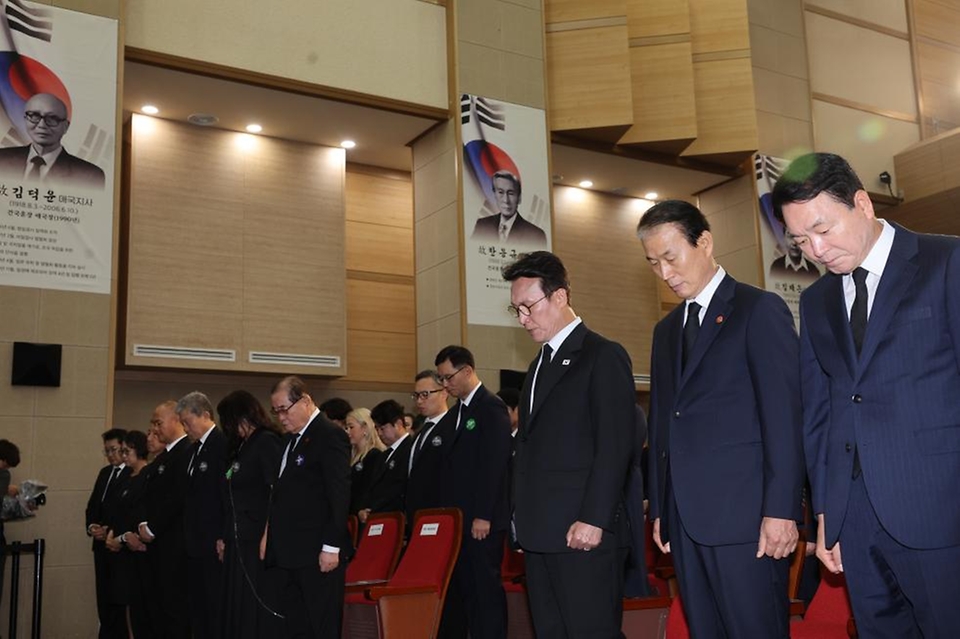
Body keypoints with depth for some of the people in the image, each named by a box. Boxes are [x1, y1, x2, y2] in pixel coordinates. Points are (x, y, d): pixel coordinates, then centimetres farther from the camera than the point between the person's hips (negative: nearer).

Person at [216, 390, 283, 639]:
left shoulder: (267, 442, -9)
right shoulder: (241, 446, 17)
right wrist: (225, 537, 10)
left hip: (257, 541, -9)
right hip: (238, 542, 9)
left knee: (256, 610, -5)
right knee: (236, 611, 9)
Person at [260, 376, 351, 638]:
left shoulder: (330, 435, -9)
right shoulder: (291, 439, 17)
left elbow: (339, 495, -15)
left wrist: (331, 547, -17)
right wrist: (269, 535, 12)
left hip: (316, 553, -8)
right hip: (284, 553, 9)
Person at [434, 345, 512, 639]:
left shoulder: (491, 407, -8)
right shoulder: (457, 411, 18)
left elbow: (495, 465, -15)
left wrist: (483, 516, -18)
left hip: (481, 520, -8)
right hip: (458, 517, 8)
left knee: (485, 588, -3)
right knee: (461, 588, 7)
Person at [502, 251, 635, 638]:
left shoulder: (604, 356, -4)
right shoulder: (539, 365, 21)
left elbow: (615, 446, -12)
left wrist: (593, 519, -18)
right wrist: (523, 518, 13)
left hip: (583, 533, -8)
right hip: (540, 534, 8)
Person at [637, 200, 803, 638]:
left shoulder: (760, 310, -2)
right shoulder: (666, 330, 19)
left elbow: (784, 416, -9)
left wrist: (780, 509, -14)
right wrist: (660, 509, 15)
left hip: (743, 514, -6)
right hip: (684, 516, 7)